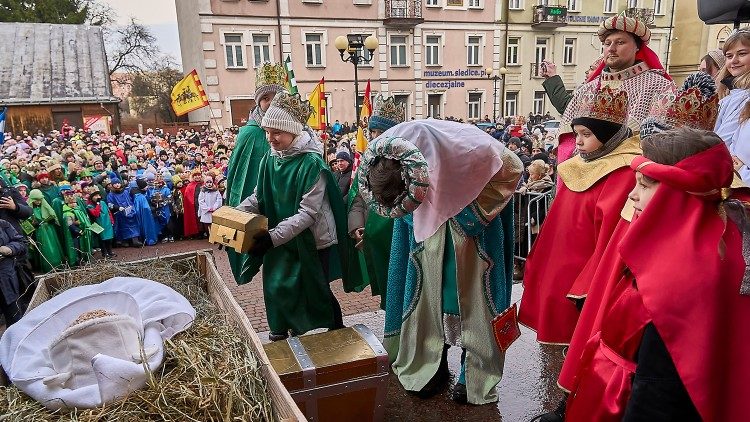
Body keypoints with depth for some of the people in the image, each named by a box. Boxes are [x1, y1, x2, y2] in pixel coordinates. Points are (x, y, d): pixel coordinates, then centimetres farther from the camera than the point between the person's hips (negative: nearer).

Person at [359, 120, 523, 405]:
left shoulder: (464, 148, -39)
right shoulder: (383, 160, -26)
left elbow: (512, 168, -20)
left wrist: (479, 209, -23)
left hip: (467, 215, -3)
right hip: (427, 221, 3)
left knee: (470, 290, 2)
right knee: (427, 286, 6)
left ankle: (475, 372, 17)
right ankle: (432, 366, 22)